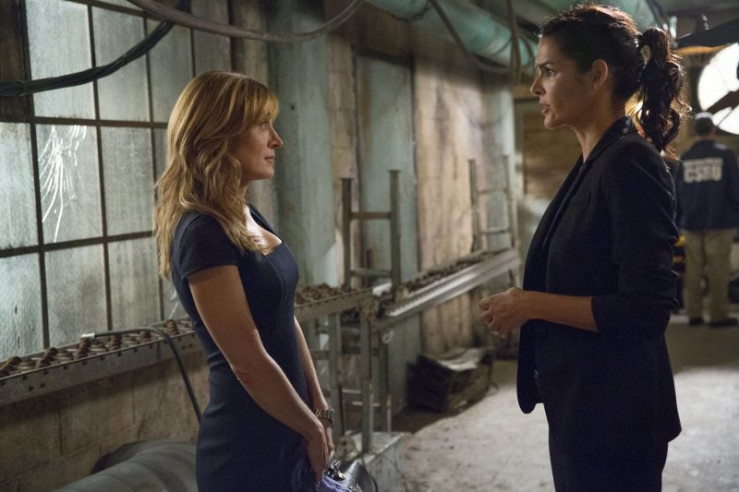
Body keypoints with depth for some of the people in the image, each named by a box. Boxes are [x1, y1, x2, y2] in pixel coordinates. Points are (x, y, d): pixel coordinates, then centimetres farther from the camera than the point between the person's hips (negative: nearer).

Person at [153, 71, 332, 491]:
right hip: (249, 447, -8)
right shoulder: (203, 234, -21)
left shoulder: (248, 217, 6)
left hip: (285, 436, 8)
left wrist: (319, 409, 4)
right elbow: (248, 363, -21)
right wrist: (314, 429, -9)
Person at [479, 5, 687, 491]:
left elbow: (646, 309, -24)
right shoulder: (593, 164, 9)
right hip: (578, 405, 9)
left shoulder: (631, 165, -19)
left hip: (614, 415, -9)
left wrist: (534, 304, -18)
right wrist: (526, 305, 5)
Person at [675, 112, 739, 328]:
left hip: (692, 222, 4)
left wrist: (681, 217, 19)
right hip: (719, 221, -4)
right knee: (718, 270, -1)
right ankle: (718, 314, -1)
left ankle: (693, 313, 10)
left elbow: (677, 192, 10)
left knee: (693, 269, 8)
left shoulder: (685, 158, 7)